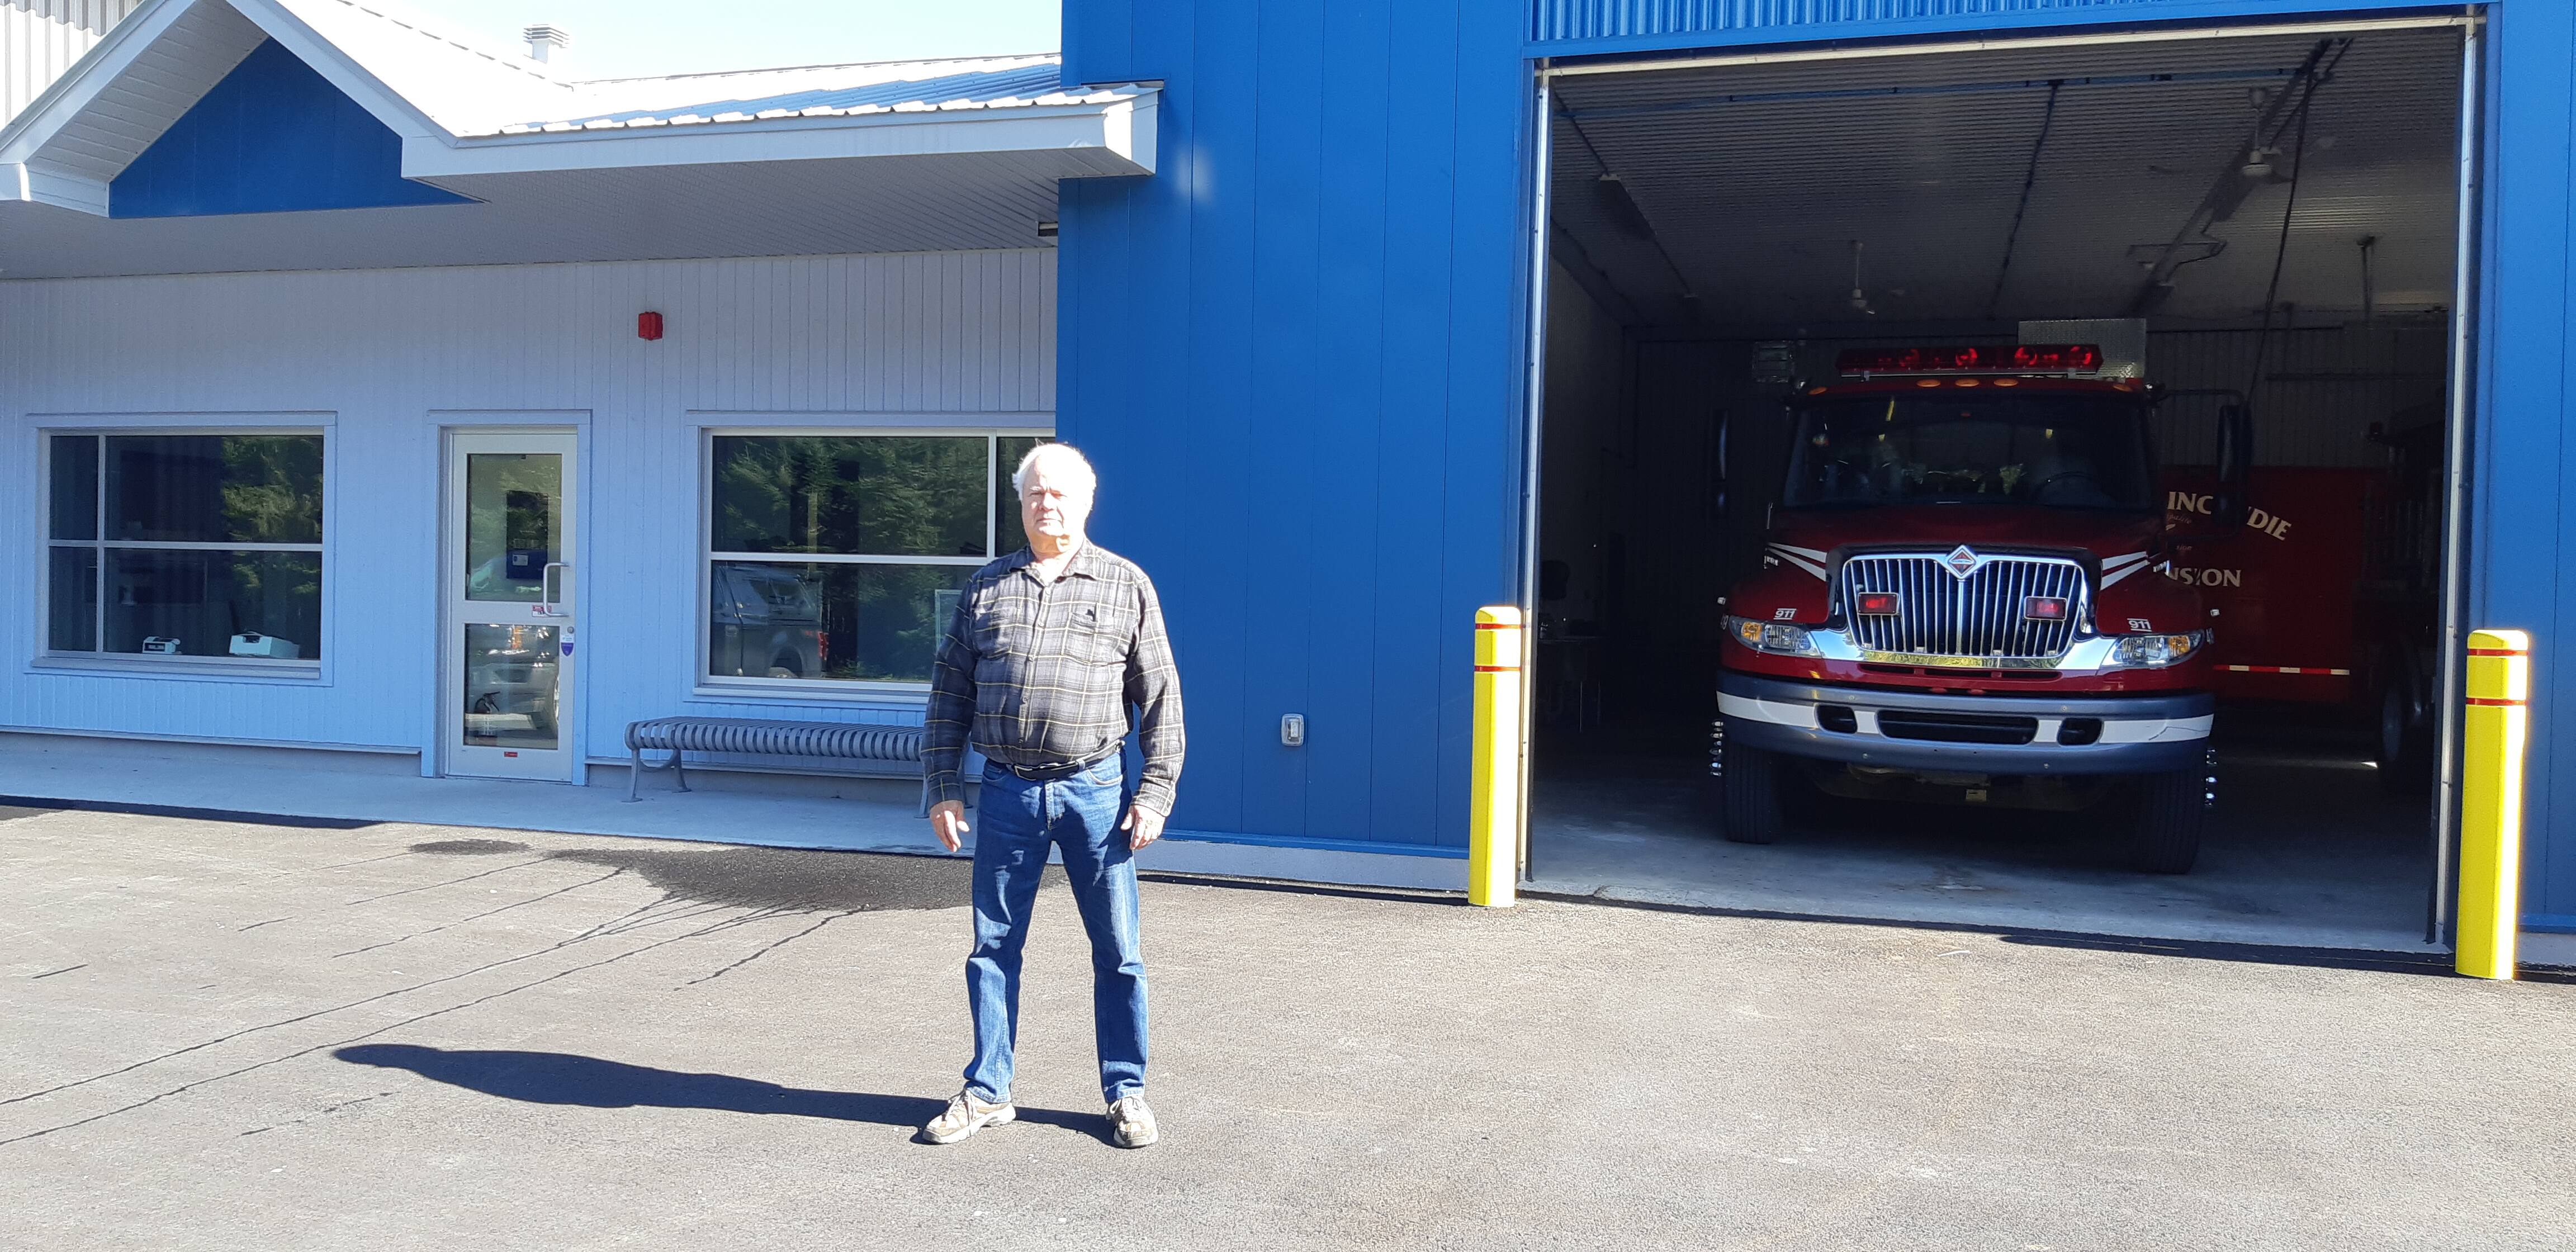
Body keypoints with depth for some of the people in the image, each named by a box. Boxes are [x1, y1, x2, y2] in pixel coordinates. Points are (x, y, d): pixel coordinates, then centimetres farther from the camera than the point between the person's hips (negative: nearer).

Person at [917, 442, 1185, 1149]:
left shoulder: (1126, 586, 4)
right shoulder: (984, 590, 10)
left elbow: (1161, 697, 3)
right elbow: (950, 694, 11)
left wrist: (1155, 791, -4)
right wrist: (943, 787, 4)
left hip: (1095, 788, -2)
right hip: (1007, 791, 2)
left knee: (1116, 949, 5)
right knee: (994, 945, 8)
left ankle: (1126, 1093, 18)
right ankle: (987, 1091, 21)